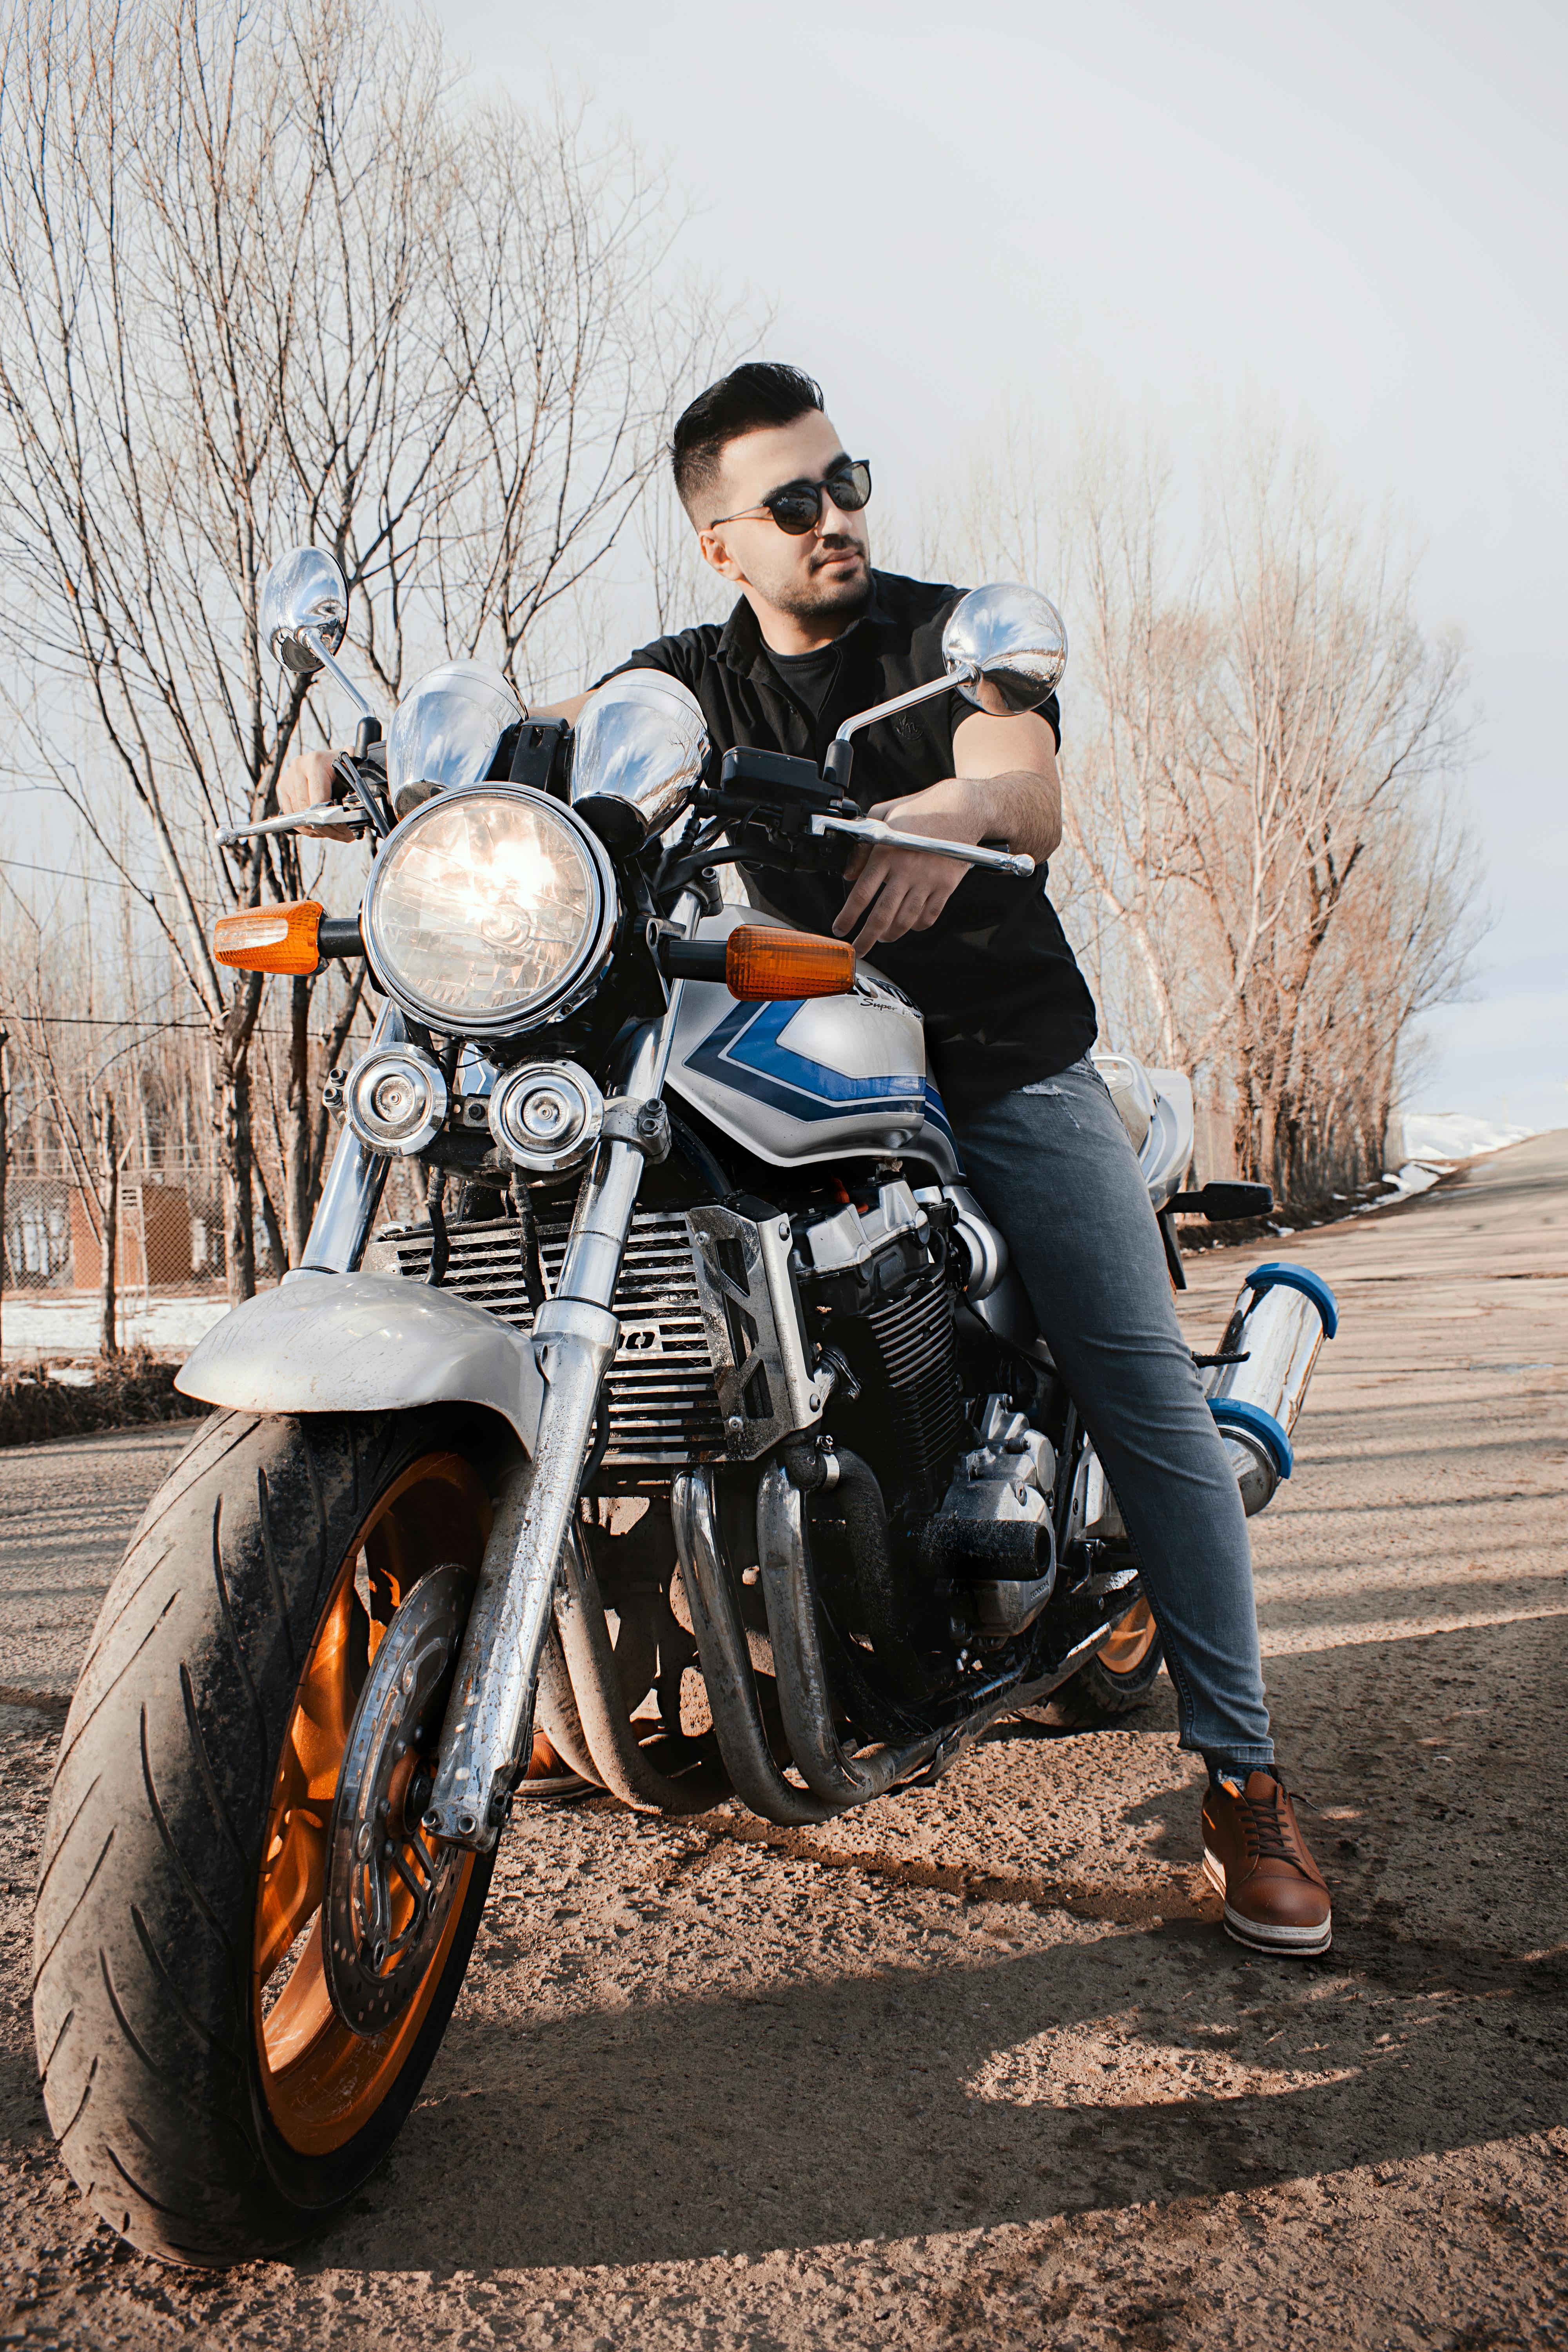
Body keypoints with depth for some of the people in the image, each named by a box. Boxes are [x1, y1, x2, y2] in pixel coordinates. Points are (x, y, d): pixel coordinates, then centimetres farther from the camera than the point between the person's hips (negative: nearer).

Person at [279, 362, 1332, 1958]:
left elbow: (1034, 797, -21)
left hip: (1011, 1064, -3)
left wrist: (954, 811, -45)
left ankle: (1239, 1774, -1)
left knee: (1144, 1393, -10)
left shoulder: (956, 628, -2)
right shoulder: (694, 679, 9)